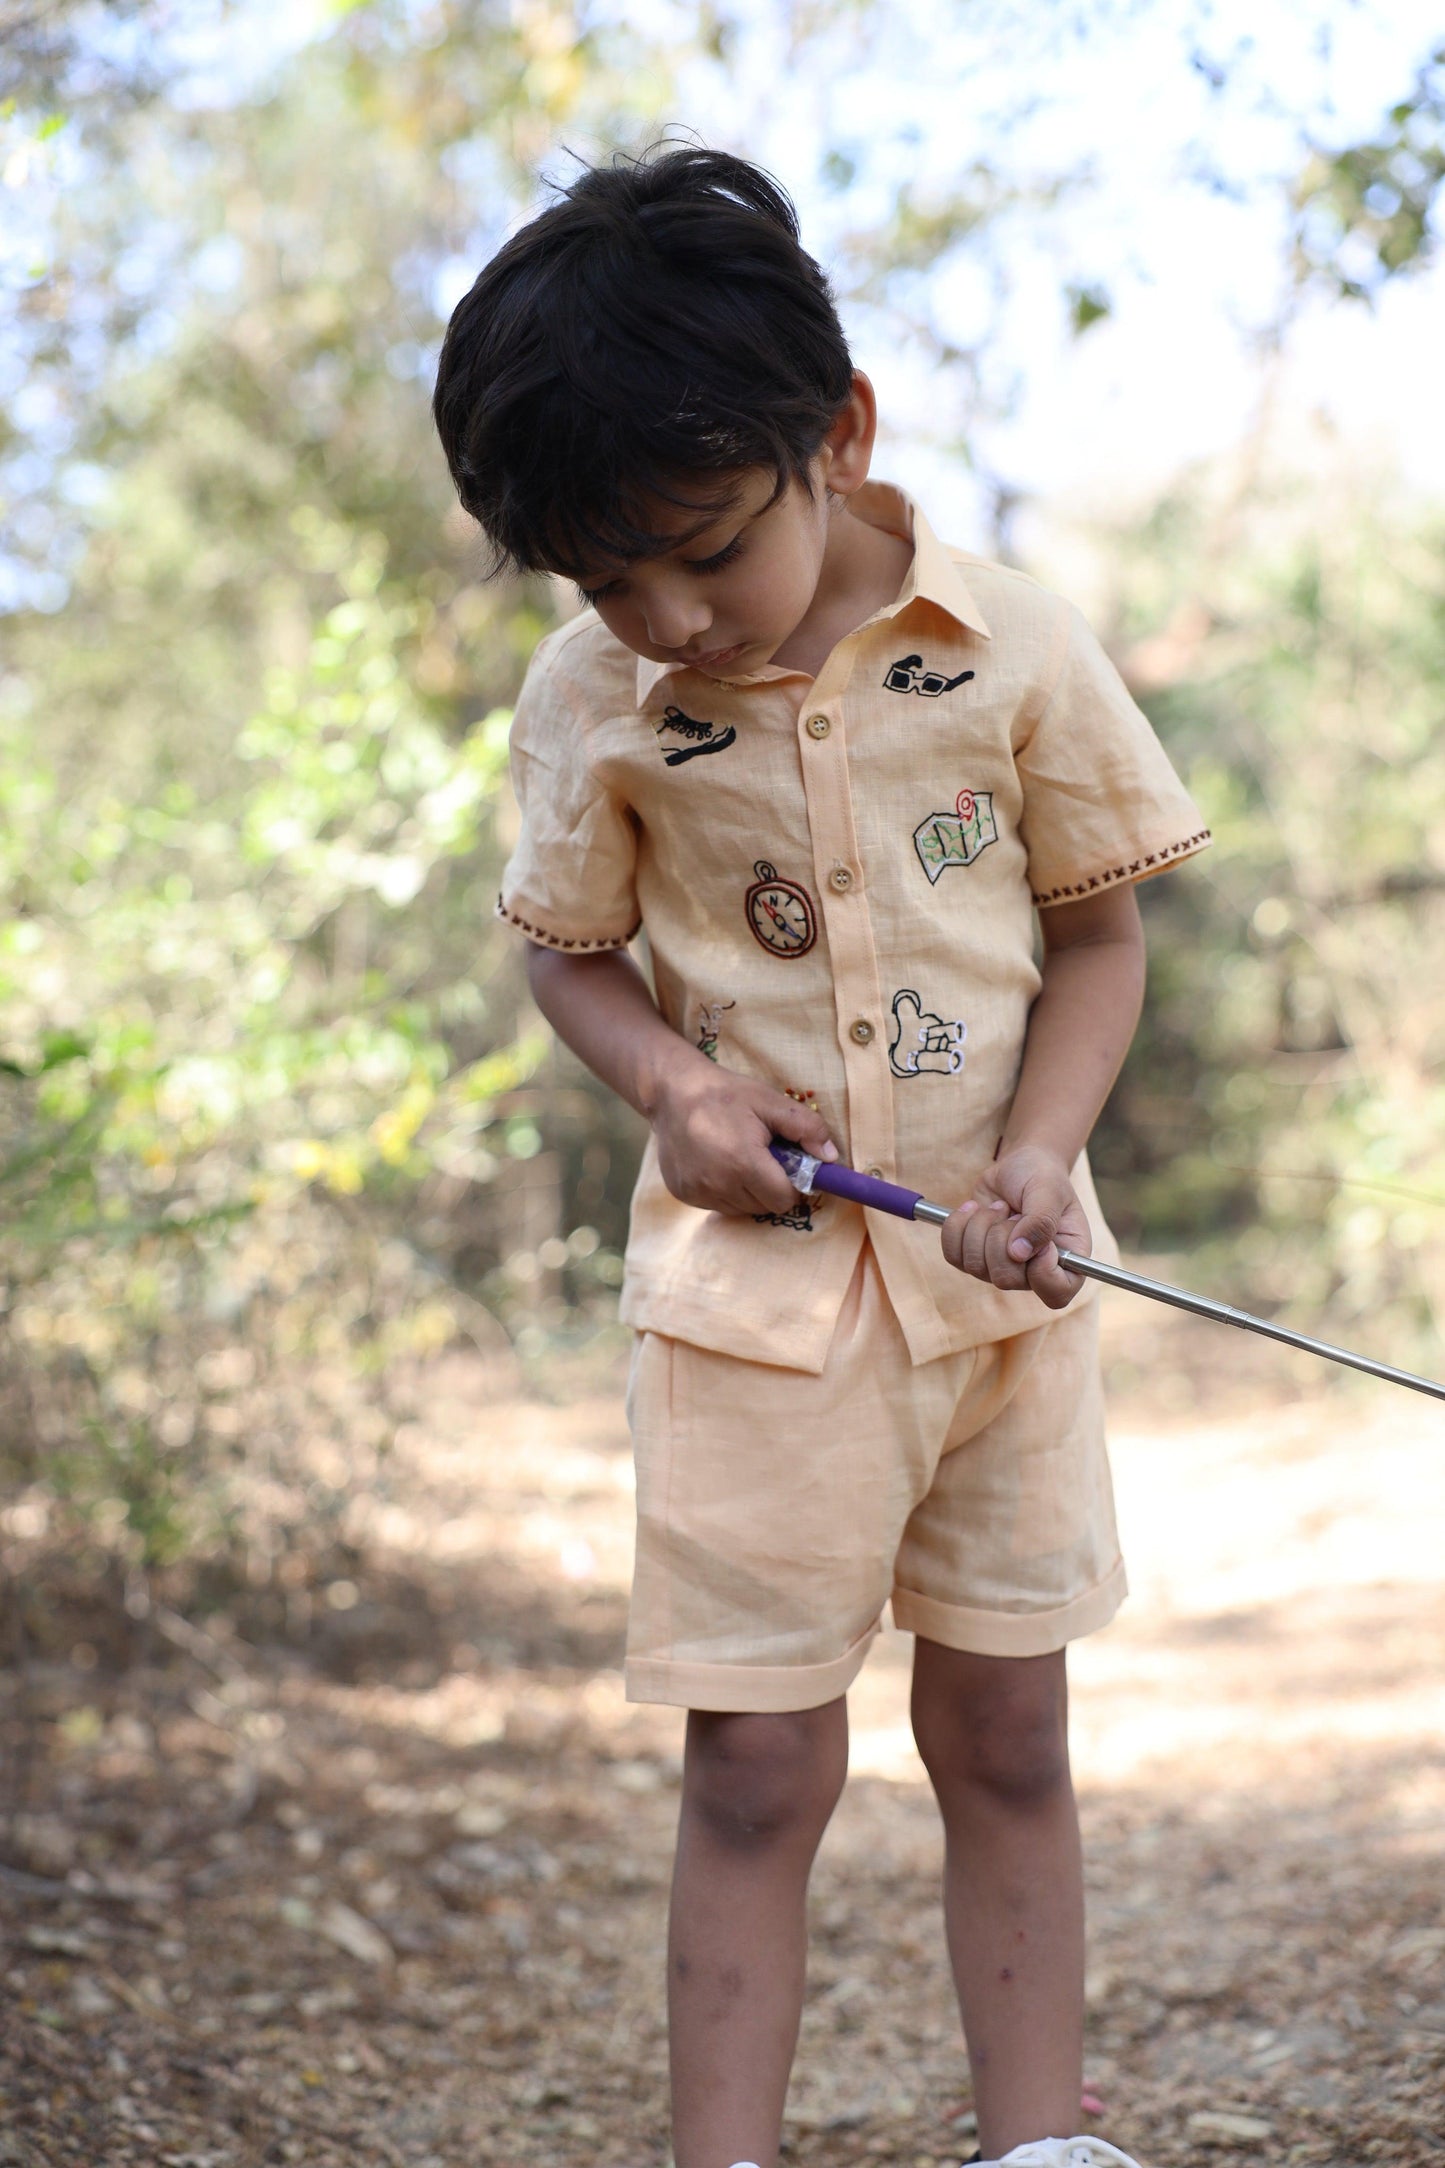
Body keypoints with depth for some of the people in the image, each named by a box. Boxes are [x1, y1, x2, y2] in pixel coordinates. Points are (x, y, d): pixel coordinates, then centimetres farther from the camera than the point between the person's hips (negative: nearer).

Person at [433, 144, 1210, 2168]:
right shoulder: (590, 696, -6)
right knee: (760, 1766, 0)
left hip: (999, 1269, 1)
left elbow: (1096, 929, 2)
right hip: (756, 1276, -1)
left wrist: (1042, 1149, -15)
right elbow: (568, 948, 7)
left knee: (1008, 1738, 10)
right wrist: (674, 1084, -13)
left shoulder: (1017, 649, -8)